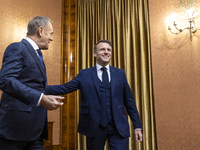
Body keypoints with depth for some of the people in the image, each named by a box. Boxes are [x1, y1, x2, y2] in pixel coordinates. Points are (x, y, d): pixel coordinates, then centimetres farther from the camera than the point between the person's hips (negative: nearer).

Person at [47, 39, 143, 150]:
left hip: (119, 128, 1)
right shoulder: (84, 74, 5)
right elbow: (65, 88, -3)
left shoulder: (120, 73, 8)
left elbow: (129, 101, 8)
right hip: (94, 127, 0)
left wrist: (137, 126, 6)